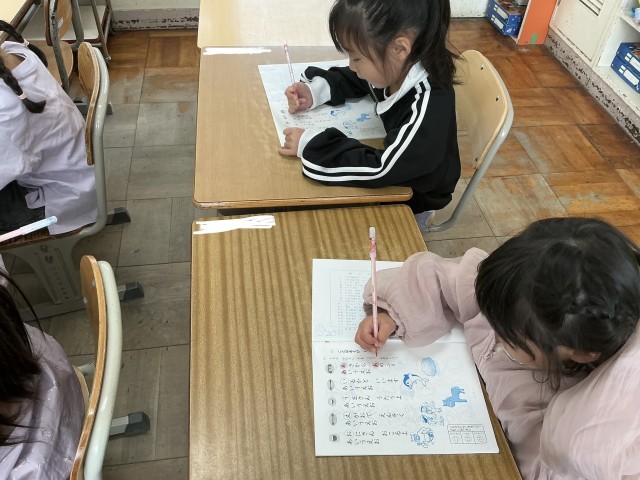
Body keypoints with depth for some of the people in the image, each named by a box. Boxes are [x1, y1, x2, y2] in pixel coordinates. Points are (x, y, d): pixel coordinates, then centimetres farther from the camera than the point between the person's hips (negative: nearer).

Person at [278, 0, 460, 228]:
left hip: (411, 199, -6)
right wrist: (314, 91, -12)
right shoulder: (395, 68, -14)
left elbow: (381, 168, -39)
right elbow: (352, 80, 7)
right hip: (391, 178, 7)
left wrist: (310, 146, -34)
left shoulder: (427, 108, -38)